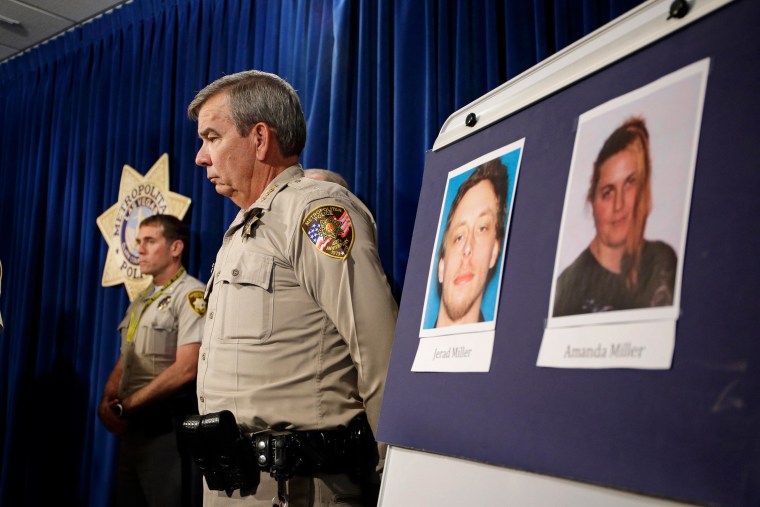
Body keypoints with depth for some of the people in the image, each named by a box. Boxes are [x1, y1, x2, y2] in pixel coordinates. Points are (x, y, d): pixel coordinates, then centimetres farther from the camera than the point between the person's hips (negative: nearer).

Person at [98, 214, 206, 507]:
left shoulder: (191, 295, -10)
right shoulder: (140, 302, 18)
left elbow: (186, 369, -20)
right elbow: (122, 365, 18)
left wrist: (124, 407, -14)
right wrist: (107, 403, -3)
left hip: (165, 428, -8)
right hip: (130, 427, 8)